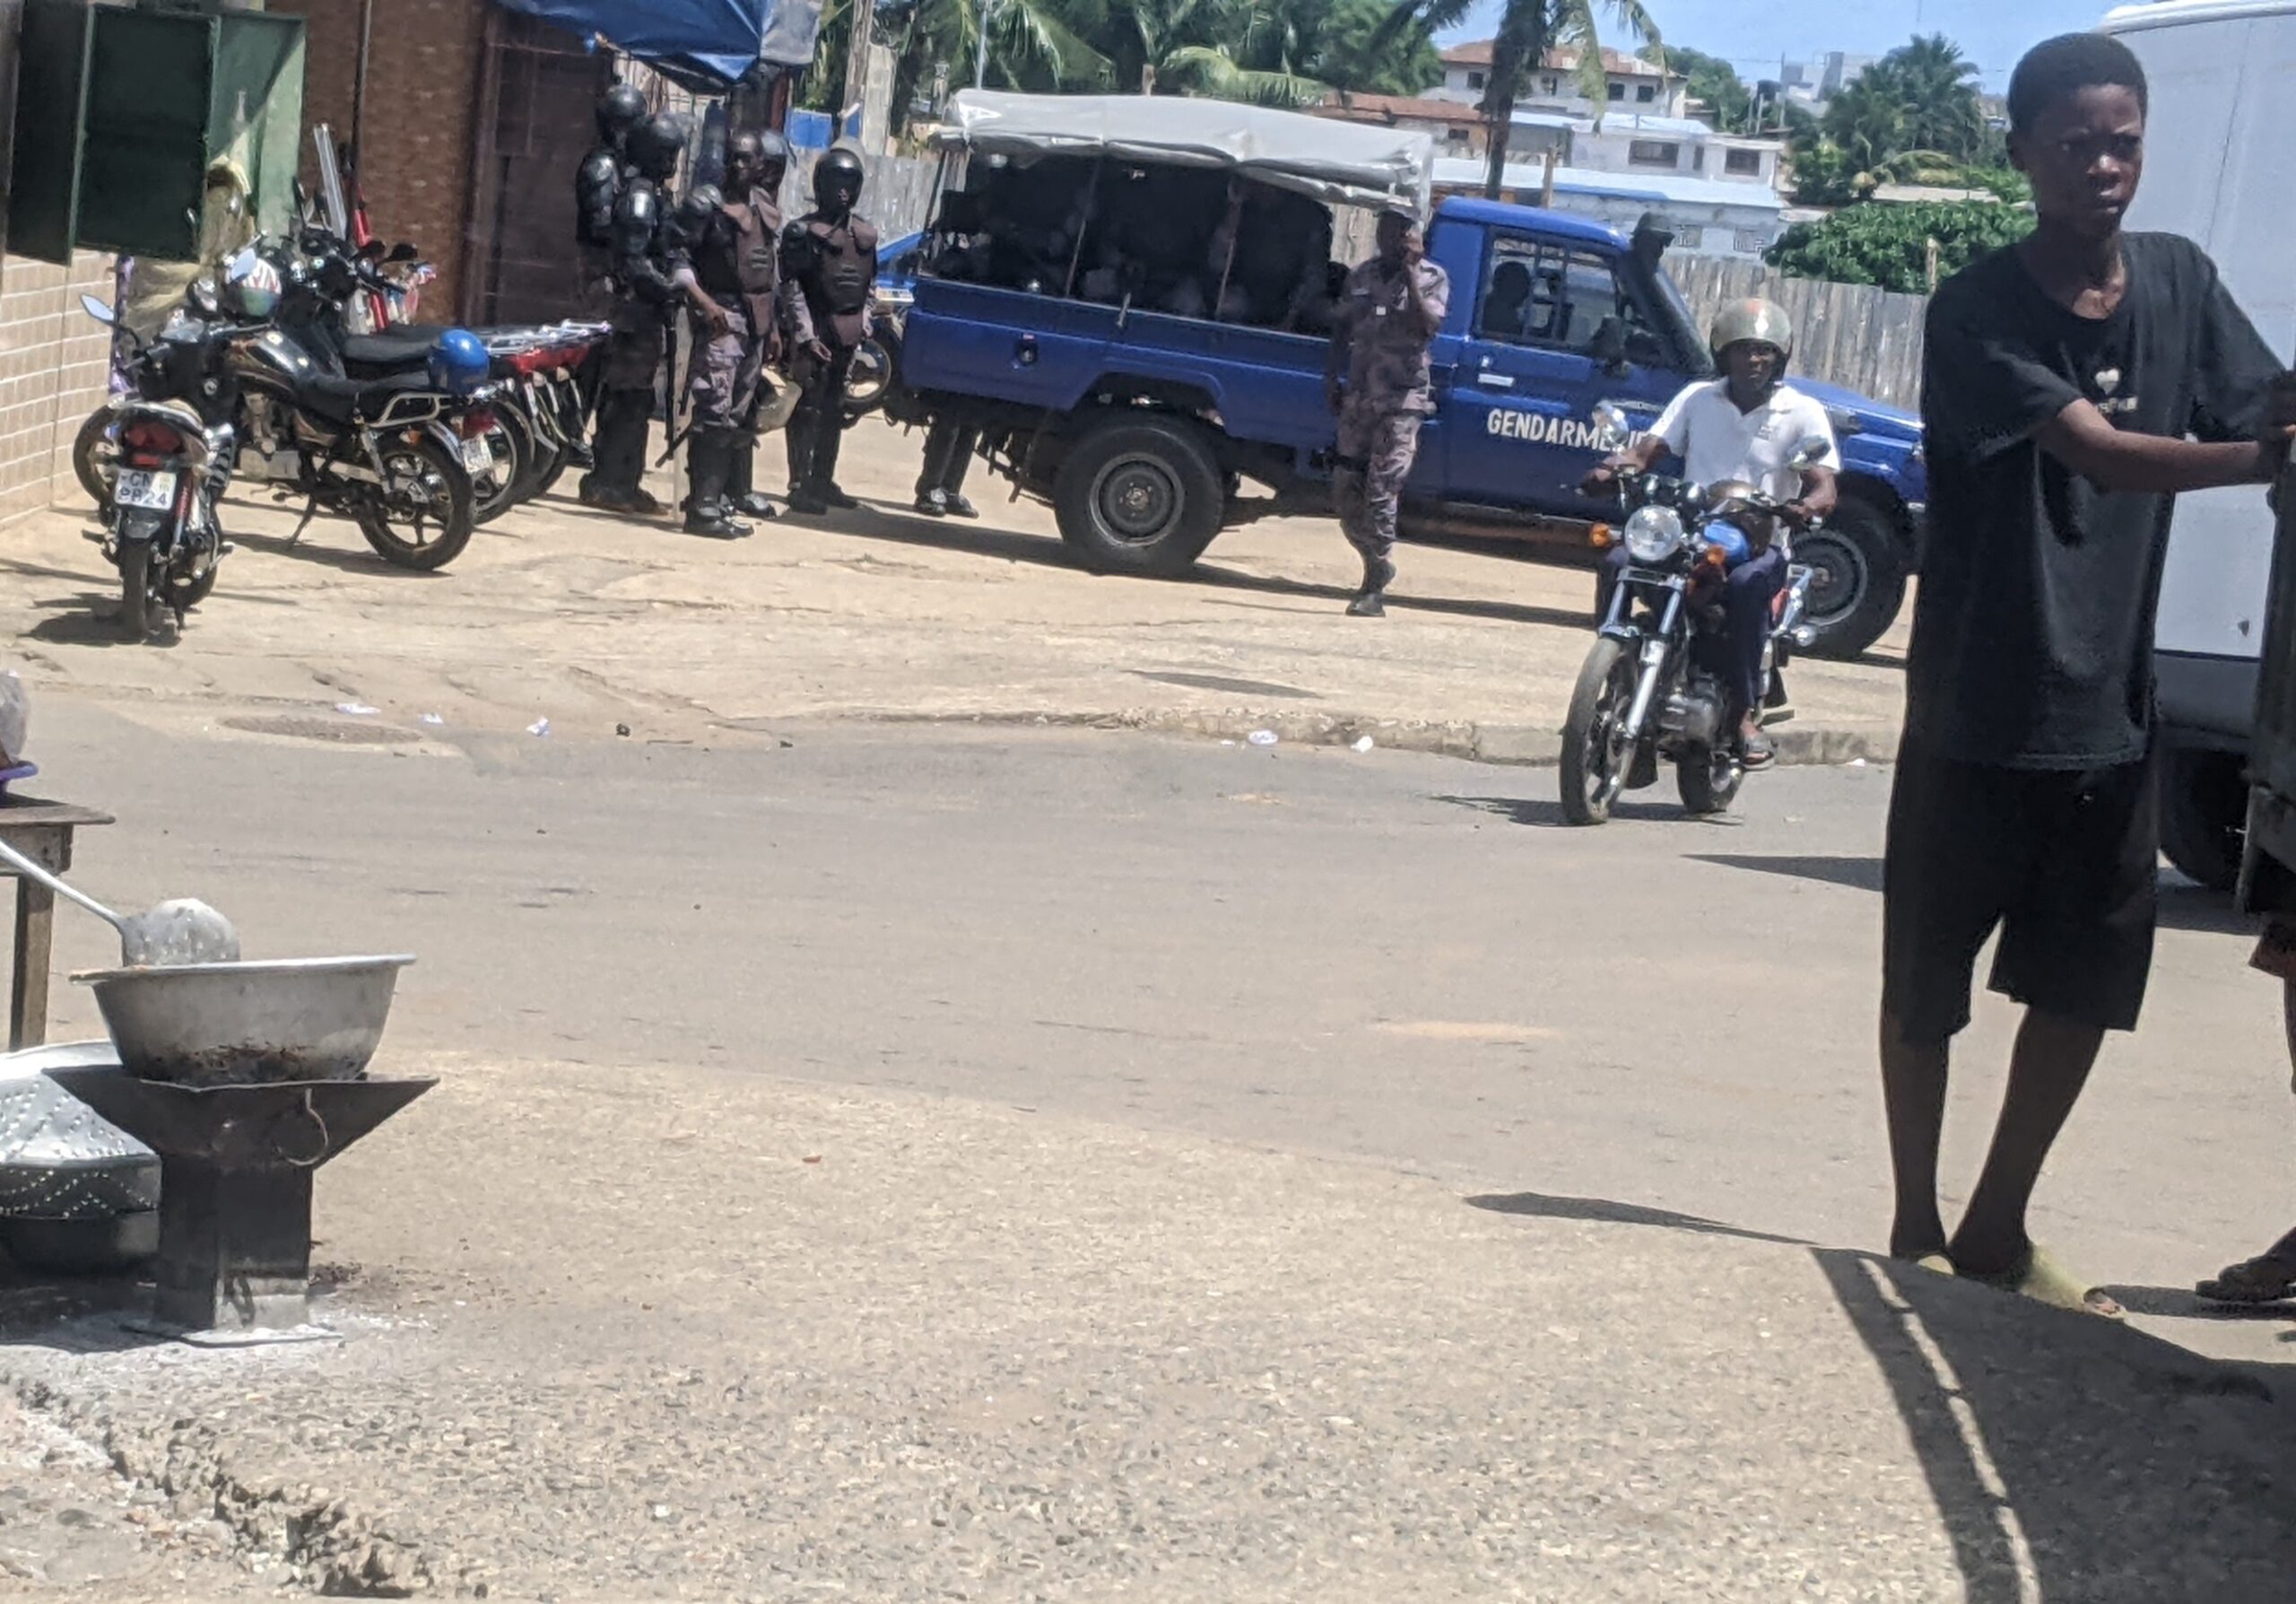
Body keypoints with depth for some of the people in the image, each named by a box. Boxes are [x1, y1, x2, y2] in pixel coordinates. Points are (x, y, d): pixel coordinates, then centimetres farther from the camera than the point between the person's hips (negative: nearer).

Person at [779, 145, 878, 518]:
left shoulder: (865, 233, 13)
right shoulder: (802, 232, -7)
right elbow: (791, 288, -11)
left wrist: (864, 324, 12)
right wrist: (806, 334, -18)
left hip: (848, 335, 7)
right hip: (816, 335, -7)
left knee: (834, 411, 13)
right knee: (807, 410, -8)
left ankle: (823, 482, 22)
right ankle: (800, 486, -8)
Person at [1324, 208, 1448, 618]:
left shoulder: (1432, 279, 0)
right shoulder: (1362, 277, 15)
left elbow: (1427, 325, -16)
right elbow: (1342, 329, 20)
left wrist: (1410, 274, -18)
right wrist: (1331, 376, 9)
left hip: (1402, 400, -6)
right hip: (1359, 396, 6)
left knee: (1381, 491, -13)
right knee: (1346, 487, 6)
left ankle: (1375, 588, -11)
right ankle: (1379, 563, 26)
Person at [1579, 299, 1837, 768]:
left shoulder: (1802, 413, 4)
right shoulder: (1698, 399, 13)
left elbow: (1825, 487, -8)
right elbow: (1648, 449, 3)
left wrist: (1807, 506, -33)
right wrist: (1611, 469, -21)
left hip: (1758, 541, -3)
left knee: (1747, 584, -37)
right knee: (1618, 564, -24)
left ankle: (1747, 713, -28)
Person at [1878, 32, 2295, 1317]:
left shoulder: (2181, 284, 5)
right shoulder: (1980, 312, -12)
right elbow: (2095, 451, -24)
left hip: (2112, 717, 5)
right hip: (1979, 718, -5)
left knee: (2086, 990, 9)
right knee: (1929, 984, 6)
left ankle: (1998, 1231, 22)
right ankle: (1917, 1225, 21)